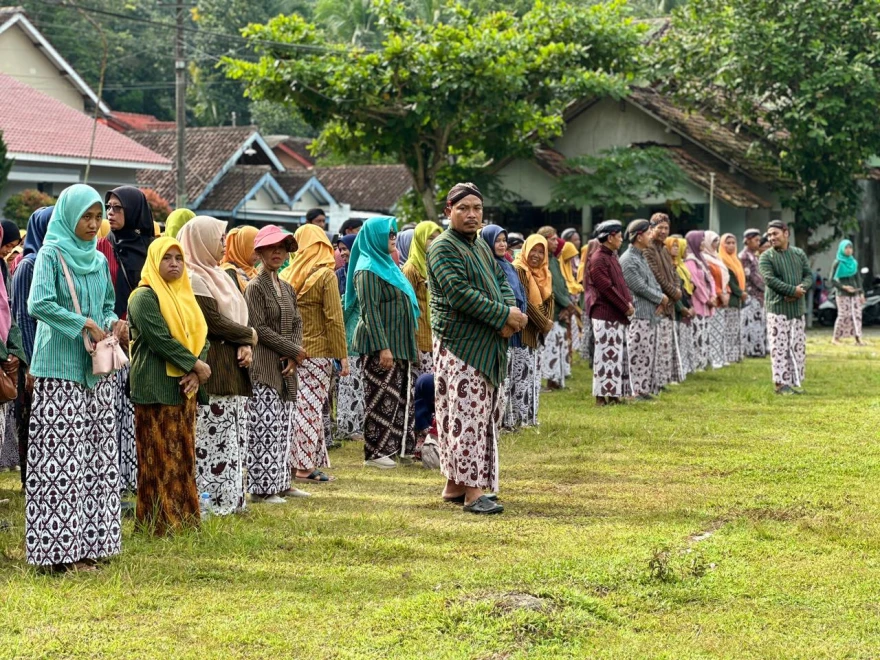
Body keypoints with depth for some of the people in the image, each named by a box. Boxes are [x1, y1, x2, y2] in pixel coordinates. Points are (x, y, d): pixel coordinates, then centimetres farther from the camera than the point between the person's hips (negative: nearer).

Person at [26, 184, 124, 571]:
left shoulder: (99, 260, 14)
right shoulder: (51, 255, -6)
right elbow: (38, 304, -18)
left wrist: (114, 322, 0)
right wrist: (85, 324, -20)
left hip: (96, 369, 7)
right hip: (60, 369, -7)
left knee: (96, 455, 6)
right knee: (61, 456, -8)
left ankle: (87, 542, 12)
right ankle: (60, 549, -5)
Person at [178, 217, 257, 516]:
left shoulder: (224, 276, 19)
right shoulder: (194, 279, -10)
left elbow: (241, 315, 15)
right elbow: (215, 322, -16)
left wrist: (246, 345, -4)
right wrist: (249, 335, -2)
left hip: (234, 369, 9)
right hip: (211, 370, -9)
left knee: (234, 438, 9)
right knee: (212, 437, -8)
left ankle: (231, 497, 12)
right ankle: (212, 499, -7)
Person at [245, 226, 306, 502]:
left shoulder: (287, 289, 16)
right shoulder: (255, 287, -7)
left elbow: (297, 324, 13)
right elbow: (260, 328, -13)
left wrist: (294, 357, -5)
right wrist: (295, 351, -11)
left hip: (286, 367, 7)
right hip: (264, 367, -7)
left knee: (284, 427, 10)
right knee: (266, 427, -8)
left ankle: (280, 482, 17)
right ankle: (262, 487, -4)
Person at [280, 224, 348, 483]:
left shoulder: (286, 275, 6)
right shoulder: (325, 275, -7)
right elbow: (334, 318, -10)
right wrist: (342, 355, -7)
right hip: (317, 351, -5)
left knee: (297, 406, 11)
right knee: (311, 407, -2)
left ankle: (293, 461, 14)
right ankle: (305, 466, -2)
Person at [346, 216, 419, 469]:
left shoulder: (386, 265, 16)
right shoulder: (368, 270, -12)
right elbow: (369, 312, -18)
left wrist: (411, 344, 21)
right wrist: (382, 347, -23)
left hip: (399, 344, 9)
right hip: (380, 346, -9)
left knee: (401, 397, 10)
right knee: (381, 400, -5)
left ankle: (402, 446, 15)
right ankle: (375, 453, 0)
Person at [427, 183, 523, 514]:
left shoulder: (482, 247, 19)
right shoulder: (443, 247, -10)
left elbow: (502, 282, 15)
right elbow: (459, 292, -20)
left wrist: (510, 312, -7)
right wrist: (504, 316, -18)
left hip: (488, 347, 9)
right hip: (459, 345, -9)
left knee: (483, 414, 11)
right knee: (466, 415, -10)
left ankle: (455, 484, 18)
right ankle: (473, 490, -10)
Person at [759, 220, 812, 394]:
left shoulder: (799, 254, 10)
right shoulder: (766, 257, -3)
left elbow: (808, 275, 7)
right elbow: (770, 279, -14)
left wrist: (801, 290, -15)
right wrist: (793, 290, -19)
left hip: (798, 307, 4)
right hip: (777, 308, -4)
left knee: (798, 347, 7)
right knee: (780, 347, -6)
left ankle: (796, 381, 15)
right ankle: (781, 383, -1)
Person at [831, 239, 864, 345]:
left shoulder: (854, 262, 11)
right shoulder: (838, 263, -5)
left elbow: (857, 279, 14)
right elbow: (833, 280, -6)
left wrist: (861, 293, 8)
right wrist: (844, 287, -17)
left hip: (854, 292, 5)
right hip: (843, 293, -5)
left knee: (857, 314, -3)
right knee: (844, 315, -9)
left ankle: (858, 338, -4)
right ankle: (835, 338, 2)